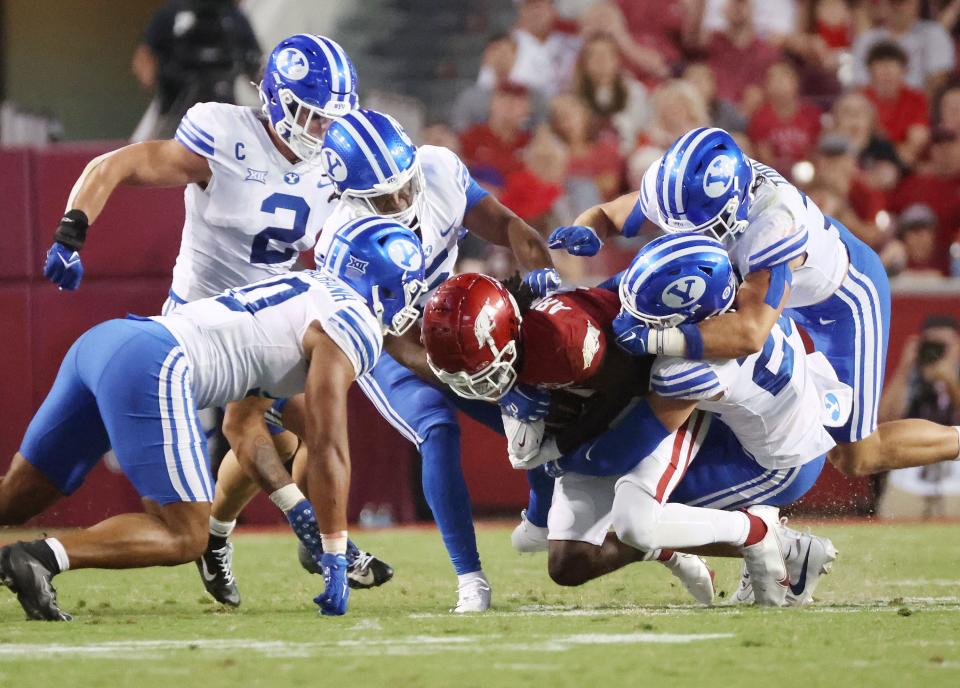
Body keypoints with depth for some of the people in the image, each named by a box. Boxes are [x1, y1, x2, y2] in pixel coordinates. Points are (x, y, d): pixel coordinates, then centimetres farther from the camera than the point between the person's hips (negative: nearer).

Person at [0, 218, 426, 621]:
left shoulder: (304, 290, 30)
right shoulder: (350, 329, 3)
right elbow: (328, 450, -2)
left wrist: (296, 508, 27)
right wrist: (334, 558, 2)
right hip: (152, 367, -9)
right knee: (184, 538, -4)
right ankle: (39, 558, -22)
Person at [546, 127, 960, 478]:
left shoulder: (777, 223, -45)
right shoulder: (686, 187, -25)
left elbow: (750, 333, -52)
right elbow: (606, 215, -10)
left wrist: (654, 339, -59)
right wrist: (586, 234, -35)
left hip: (846, 298, -7)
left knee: (854, 459, -3)